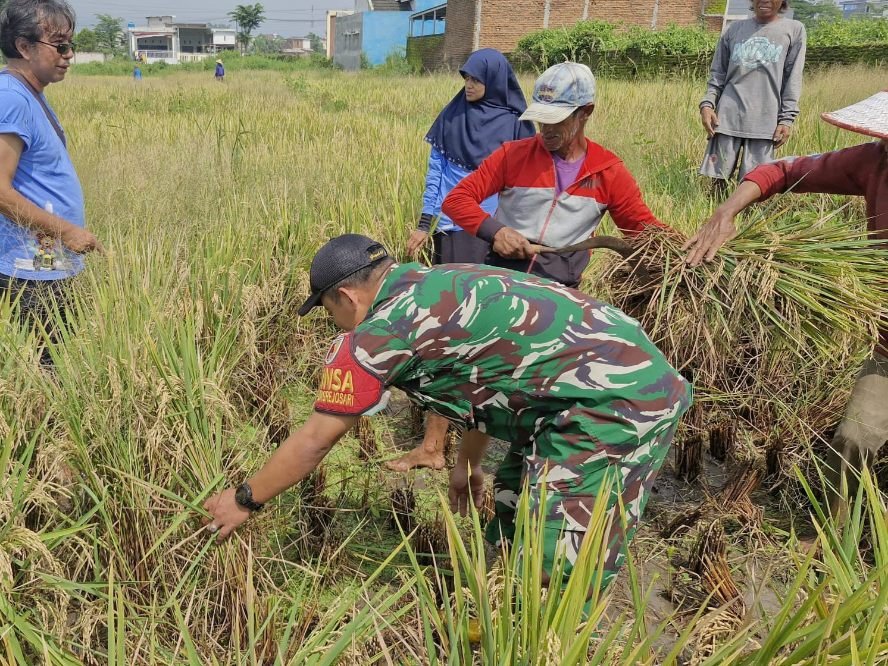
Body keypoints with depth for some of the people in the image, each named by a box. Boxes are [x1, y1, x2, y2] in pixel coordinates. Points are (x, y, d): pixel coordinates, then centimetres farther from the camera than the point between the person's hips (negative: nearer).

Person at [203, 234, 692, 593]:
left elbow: (312, 442, -3)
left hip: (617, 399, -10)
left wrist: (244, 499, 13)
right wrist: (467, 461, 36)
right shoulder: (436, 287, 14)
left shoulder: (380, 331, -12)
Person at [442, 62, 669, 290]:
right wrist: (495, 231, -18)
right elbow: (455, 199, -2)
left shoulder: (608, 171, 3)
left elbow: (645, 227, 9)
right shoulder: (513, 155, -1)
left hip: (560, 287, 2)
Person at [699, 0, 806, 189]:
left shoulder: (794, 30, 11)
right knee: (718, 178, -2)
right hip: (728, 116, 2)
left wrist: (787, 118, -3)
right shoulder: (734, 29, 16)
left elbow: (793, 79, 6)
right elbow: (718, 74, 15)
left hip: (765, 120, -2)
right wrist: (707, 104, -1)